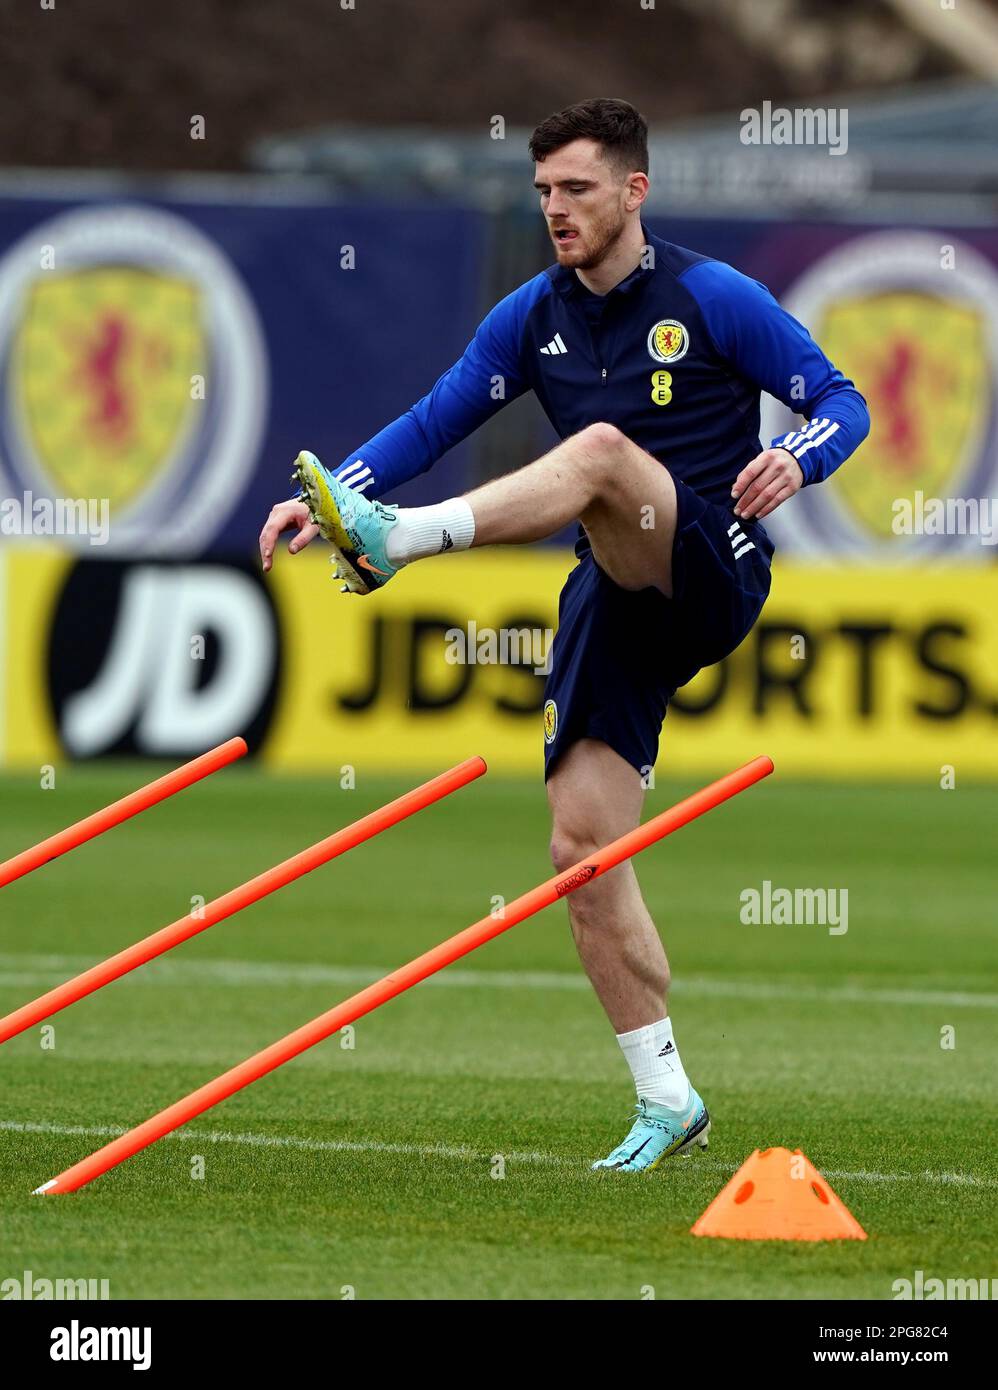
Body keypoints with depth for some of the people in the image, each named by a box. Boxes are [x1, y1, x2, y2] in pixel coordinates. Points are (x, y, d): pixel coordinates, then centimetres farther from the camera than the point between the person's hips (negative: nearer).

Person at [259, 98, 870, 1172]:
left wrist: (795, 460, -23)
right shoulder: (534, 318, 11)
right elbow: (432, 423, 11)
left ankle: (397, 541, -47)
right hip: (613, 600, 5)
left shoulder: (712, 298, -2)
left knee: (601, 447, -34)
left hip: (715, 571, -5)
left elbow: (840, 402, -1)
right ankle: (666, 1101, 4)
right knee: (582, 847, -5)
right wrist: (321, 494, -4)